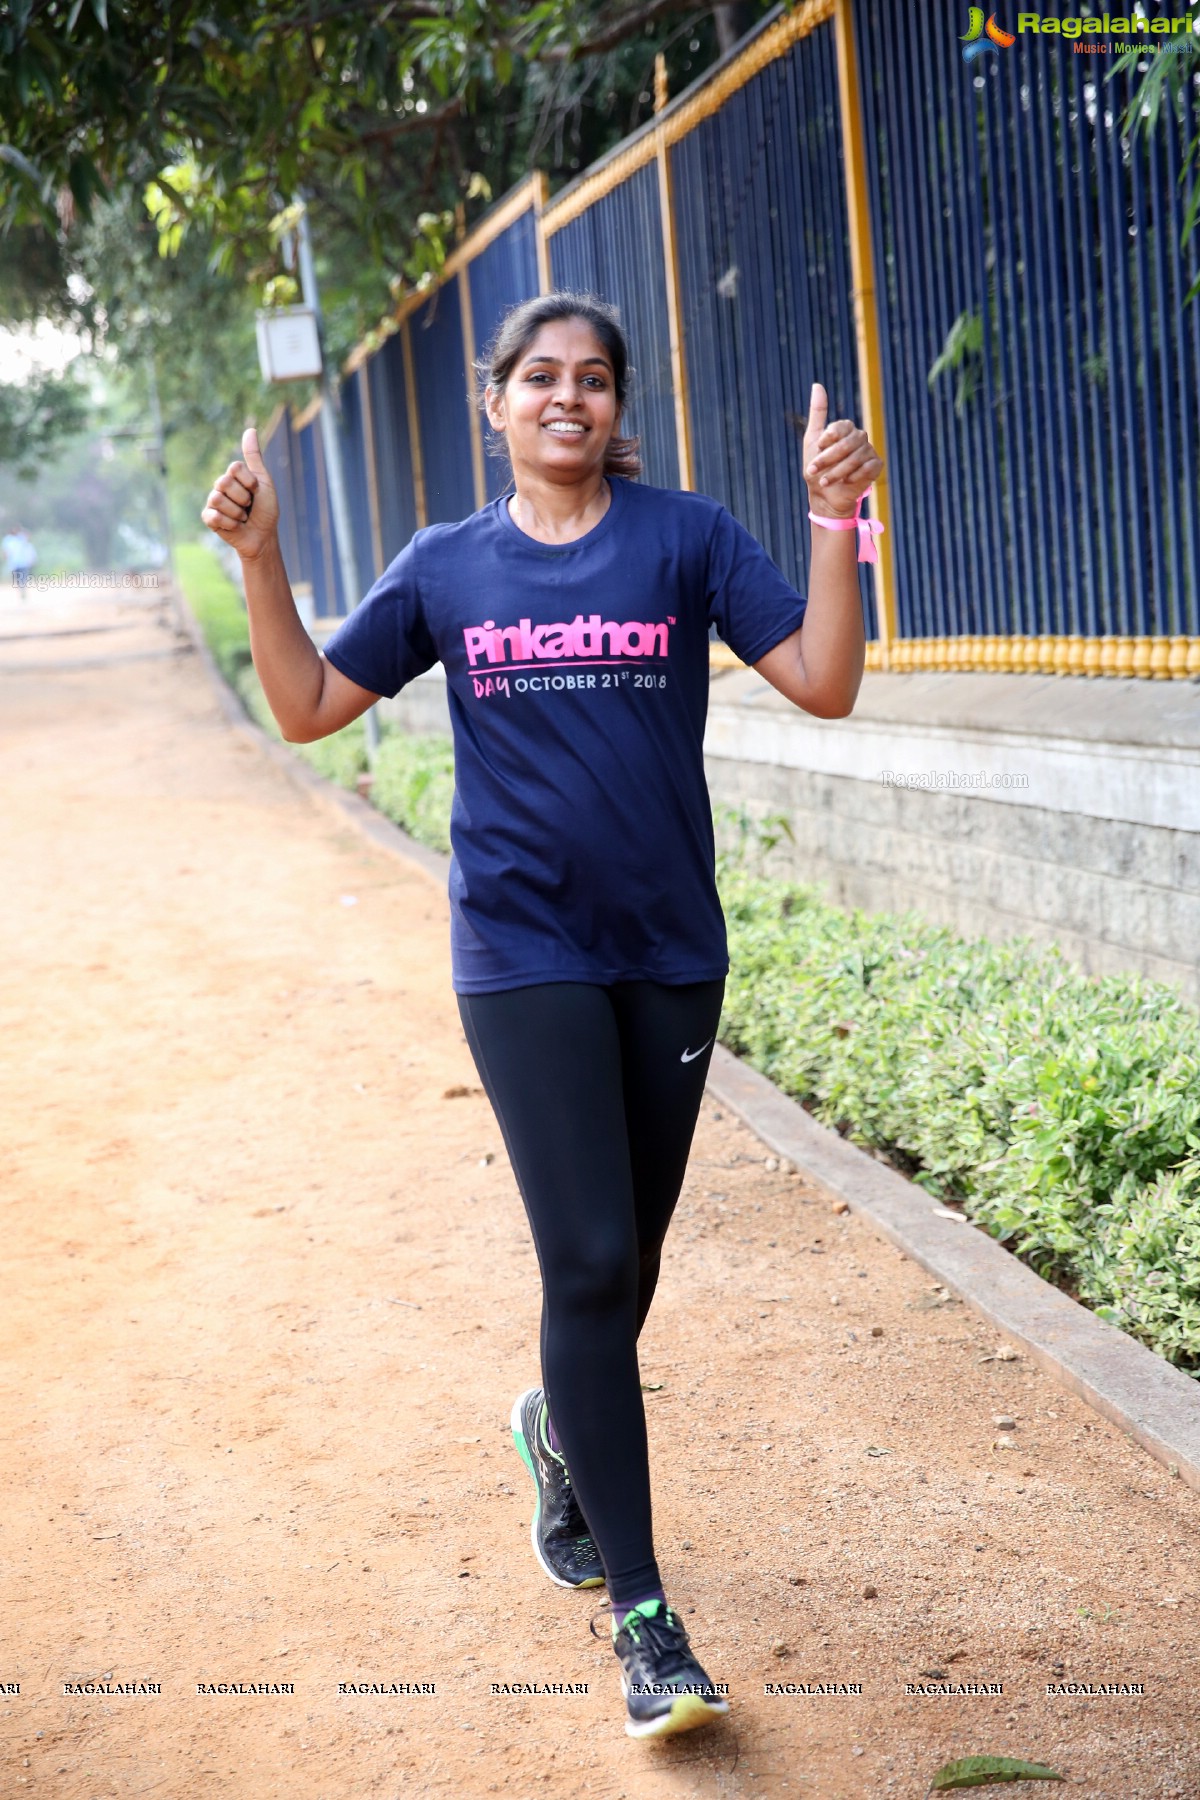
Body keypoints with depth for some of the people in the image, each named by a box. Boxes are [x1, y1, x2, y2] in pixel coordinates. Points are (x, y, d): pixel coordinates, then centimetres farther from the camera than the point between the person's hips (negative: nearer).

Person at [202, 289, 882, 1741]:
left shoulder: (684, 538, 2)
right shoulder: (448, 567, 6)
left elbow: (825, 683, -6)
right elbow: (307, 706, 9)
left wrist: (835, 518, -16)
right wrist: (259, 558, -2)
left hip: (670, 954, 1)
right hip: (524, 953, -1)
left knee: (630, 1260, 14)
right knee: (589, 1260, -9)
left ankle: (562, 1430, 47)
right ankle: (641, 1619, 0)